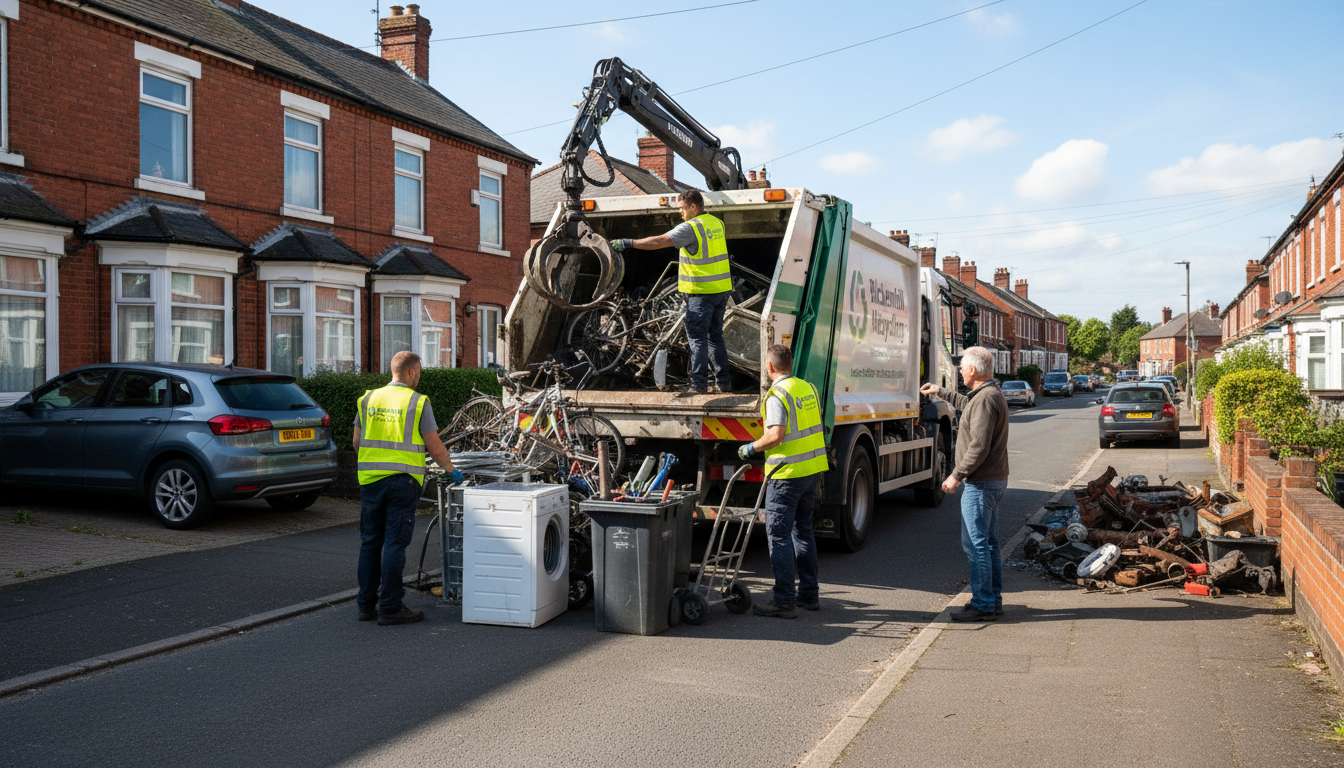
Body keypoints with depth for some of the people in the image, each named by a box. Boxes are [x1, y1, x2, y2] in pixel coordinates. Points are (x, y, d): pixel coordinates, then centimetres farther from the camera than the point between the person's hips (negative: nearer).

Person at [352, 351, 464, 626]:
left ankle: (366, 604, 19)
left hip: (370, 478, 5)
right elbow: (435, 447, -4)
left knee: (370, 542, 12)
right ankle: (390, 608, 1)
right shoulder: (418, 402, -5)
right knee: (394, 543, -2)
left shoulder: (368, 399, 9)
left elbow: (356, 441, 14)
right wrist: (451, 470, 12)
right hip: (403, 480, -5)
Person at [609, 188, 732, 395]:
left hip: (702, 291, -8)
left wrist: (628, 243, -18)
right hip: (722, 287, 8)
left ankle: (699, 384, -3)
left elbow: (659, 242, -21)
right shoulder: (716, 223, 10)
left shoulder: (690, 227, -14)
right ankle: (723, 381, 16)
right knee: (715, 335, 14)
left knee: (697, 337, -3)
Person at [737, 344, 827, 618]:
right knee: (803, 529, 18)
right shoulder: (809, 388, 11)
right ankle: (809, 593, 23)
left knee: (779, 534, -3)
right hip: (813, 467, 9)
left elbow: (776, 436, -24)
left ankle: (783, 601, -2)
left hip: (788, 472, -8)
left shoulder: (777, 395, -15)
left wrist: (751, 448, -9)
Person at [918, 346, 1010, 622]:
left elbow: (979, 446, -24)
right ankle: (994, 600, 21)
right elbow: (967, 405, 38)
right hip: (994, 479, 11)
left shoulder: (986, 398, -19)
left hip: (981, 483, -11)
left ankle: (983, 604, -1)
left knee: (975, 543, -6)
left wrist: (957, 475, -18)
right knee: (988, 542, 15)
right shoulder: (991, 393, 14)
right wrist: (942, 392, 42)